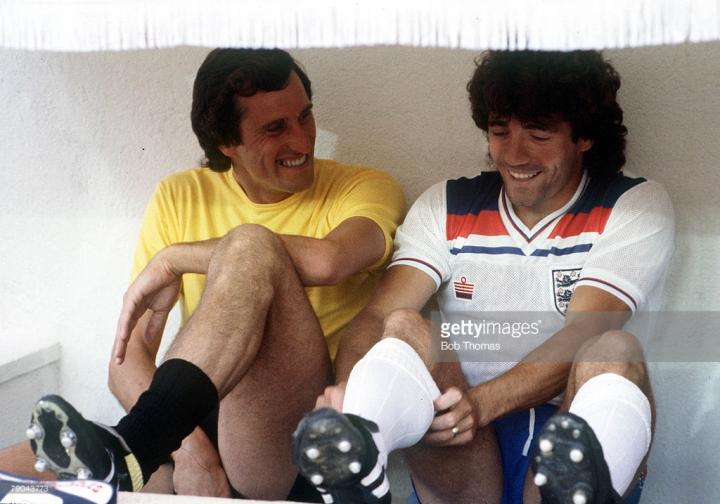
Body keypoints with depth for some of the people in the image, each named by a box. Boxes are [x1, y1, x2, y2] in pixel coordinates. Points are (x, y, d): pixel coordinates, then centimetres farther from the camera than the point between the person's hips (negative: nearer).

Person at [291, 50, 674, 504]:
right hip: (463, 466, 2)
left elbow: (584, 337, -11)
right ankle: (358, 462, -56)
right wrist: (348, 386, -27)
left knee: (615, 349, -31)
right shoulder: (446, 207, 13)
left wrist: (484, 402, -29)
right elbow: (377, 316, -3)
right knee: (405, 326, -24)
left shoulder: (637, 207, 6)